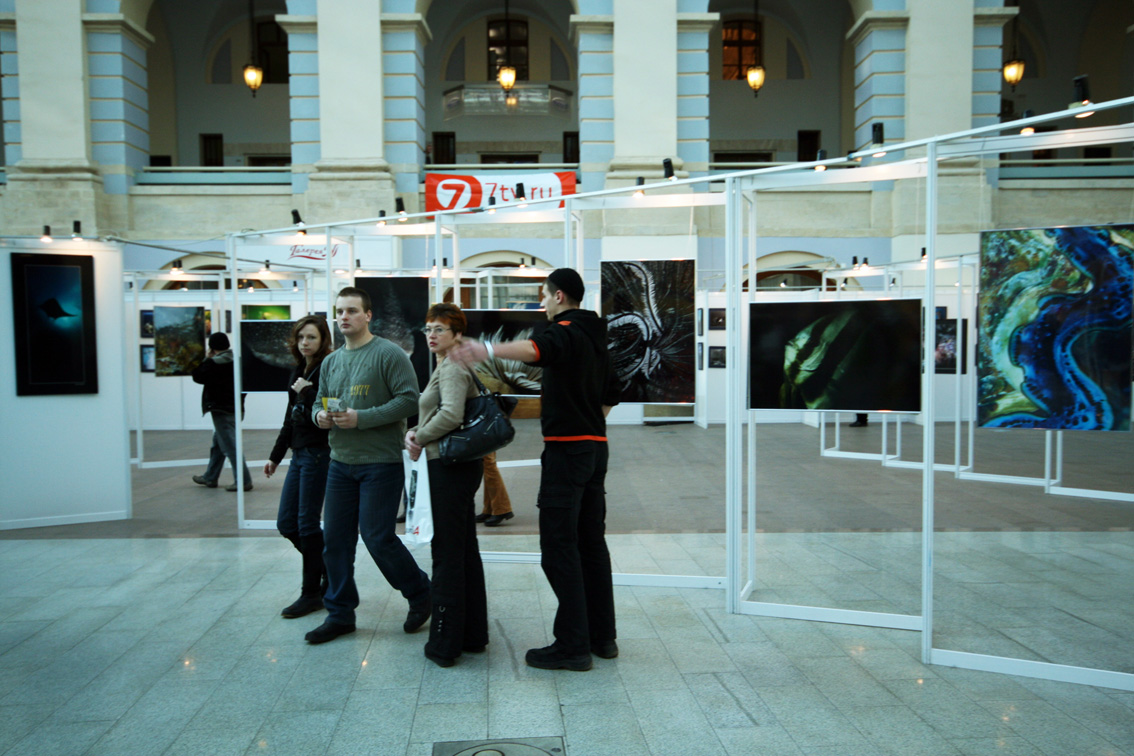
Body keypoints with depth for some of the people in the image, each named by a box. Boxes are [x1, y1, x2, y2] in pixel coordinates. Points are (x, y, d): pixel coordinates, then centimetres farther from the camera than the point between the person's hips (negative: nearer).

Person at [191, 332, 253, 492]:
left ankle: (243, 480, -7)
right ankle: (210, 477, 32)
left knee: (230, 446, -6)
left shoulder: (214, 363, -17)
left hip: (222, 410, -9)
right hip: (236, 407, 9)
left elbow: (197, 377, -5)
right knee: (217, 443, 21)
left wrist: (206, 358, 2)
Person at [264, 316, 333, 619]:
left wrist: (306, 393, -20)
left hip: (318, 454, -9)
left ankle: (312, 592, 12)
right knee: (286, 523, 10)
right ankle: (329, 572, 26)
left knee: (307, 523, -3)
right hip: (300, 453, 9)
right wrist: (276, 455, 23)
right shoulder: (299, 371, 14)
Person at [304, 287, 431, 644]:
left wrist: (360, 418, -21)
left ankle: (420, 594, 19)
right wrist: (319, 415, -3)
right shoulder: (330, 362, 13)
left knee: (377, 537, -5)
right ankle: (340, 614, 23)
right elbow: (319, 401, 22)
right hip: (340, 463, 7)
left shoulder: (389, 354, -9)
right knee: (335, 539, 9)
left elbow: (409, 400, -17)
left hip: (380, 463, -7)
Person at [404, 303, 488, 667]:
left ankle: (444, 643, 7)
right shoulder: (446, 367, 18)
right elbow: (434, 415, 21)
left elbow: (451, 415, -28)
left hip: (448, 468, -10)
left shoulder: (453, 368, -13)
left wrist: (420, 439, -14)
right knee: (465, 551, 15)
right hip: (460, 467, 10)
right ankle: (473, 634, 25)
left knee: (448, 554, -3)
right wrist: (415, 433, 2)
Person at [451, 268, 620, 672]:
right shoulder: (595, 336, 18)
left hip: (567, 449, -10)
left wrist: (488, 350, -52)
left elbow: (534, 349, -37)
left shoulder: (566, 332, -12)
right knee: (592, 543, 14)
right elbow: (609, 396, 25)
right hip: (596, 447, 10)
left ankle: (573, 645, -2)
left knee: (559, 547, -5)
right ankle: (602, 636, 21)